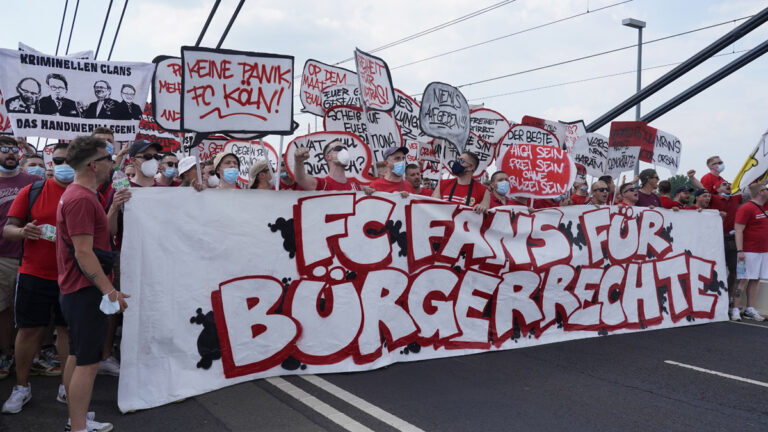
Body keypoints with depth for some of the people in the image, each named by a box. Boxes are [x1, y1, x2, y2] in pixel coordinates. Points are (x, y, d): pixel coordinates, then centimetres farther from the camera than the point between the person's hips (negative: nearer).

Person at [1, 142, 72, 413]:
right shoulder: (32, 191, 2)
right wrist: (23, 232, -18)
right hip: (34, 274, 0)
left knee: (68, 329, 8)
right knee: (29, 329, 6)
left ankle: (66, 387, 20)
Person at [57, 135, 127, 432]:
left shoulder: (78, 195, 14)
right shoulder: (81, 199, -20)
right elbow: (84, 253, -24)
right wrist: (110, 291, -24)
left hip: (77, 292, 11)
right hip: (87, 292, -11)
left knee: (77, 357, 17)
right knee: (88, 363, -5)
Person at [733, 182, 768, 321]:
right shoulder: (746, 208, -11)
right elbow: (738, 230, -16)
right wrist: (739, 250, -21)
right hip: (749, 251, -8)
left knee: (755, 280, 9)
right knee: (743, 280, -7)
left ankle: (750, 310, 14)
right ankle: (734, 309, -2)